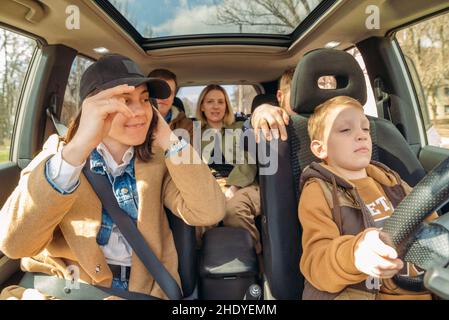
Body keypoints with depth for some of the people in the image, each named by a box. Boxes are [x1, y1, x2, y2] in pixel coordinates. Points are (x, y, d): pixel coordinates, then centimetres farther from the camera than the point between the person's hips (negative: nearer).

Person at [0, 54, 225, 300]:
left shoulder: (158, 160, 0)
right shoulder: (57, 155, -5)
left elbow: (209, 212, -14)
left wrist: (167, 139, -13)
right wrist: (79, 146, -30)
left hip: (146, 288, 2)